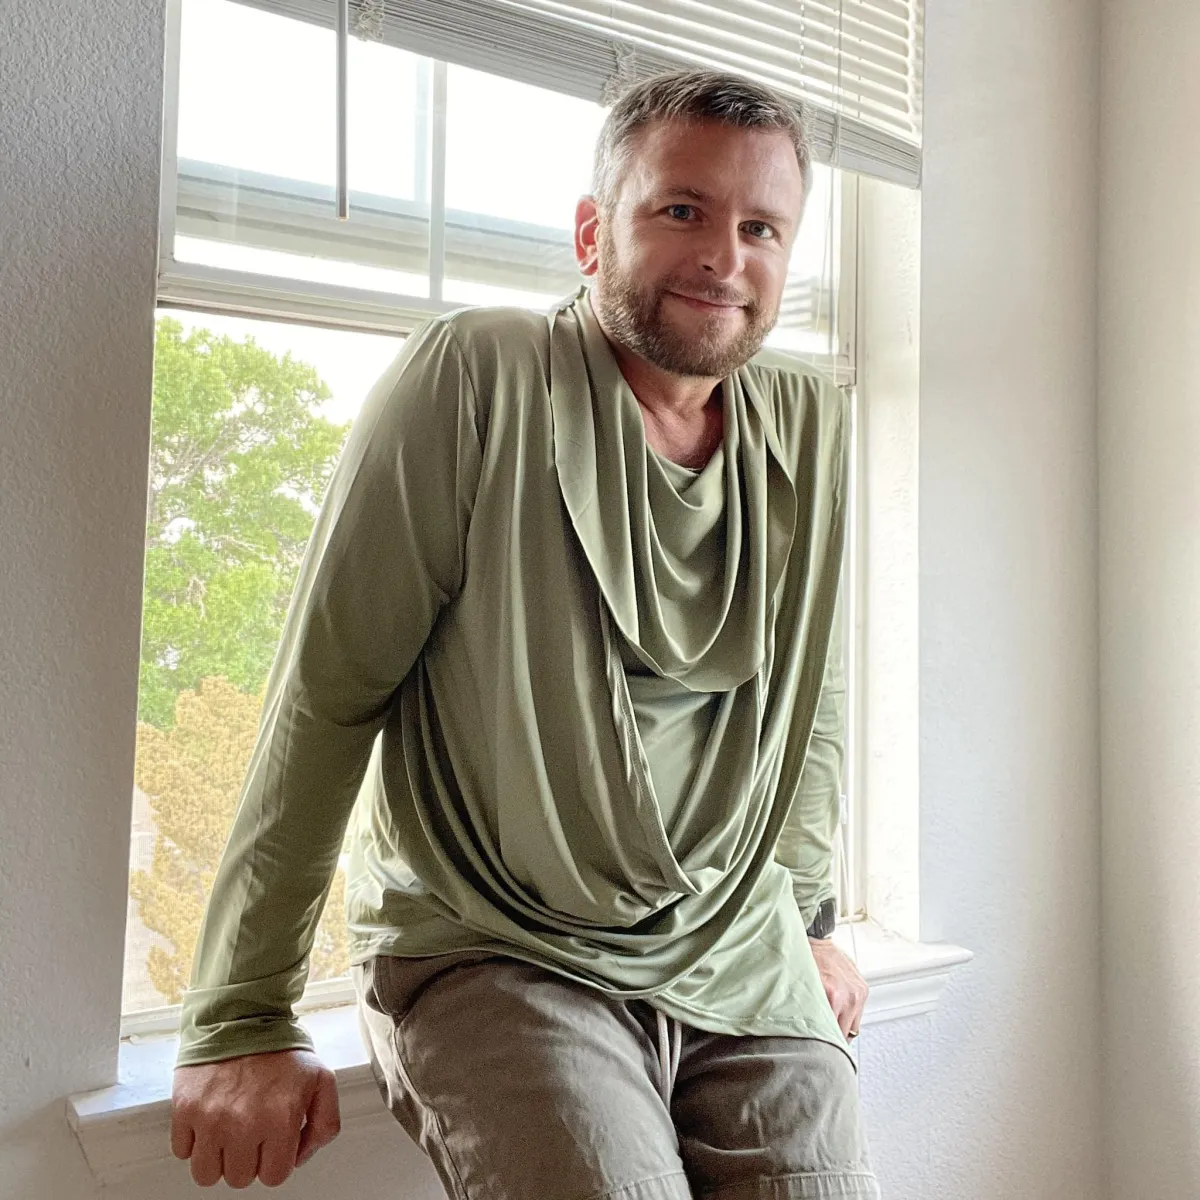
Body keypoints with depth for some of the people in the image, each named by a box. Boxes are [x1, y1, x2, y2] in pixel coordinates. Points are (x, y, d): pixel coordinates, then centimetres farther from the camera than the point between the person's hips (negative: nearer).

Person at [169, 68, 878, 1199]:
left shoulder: (813, 427, 2)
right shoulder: (473, 379, -13)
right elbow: (326, 693, -13)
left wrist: (809, 915, 20)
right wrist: (242, 1023, -12)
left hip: (739, 966, 5)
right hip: (491, 956, -4)